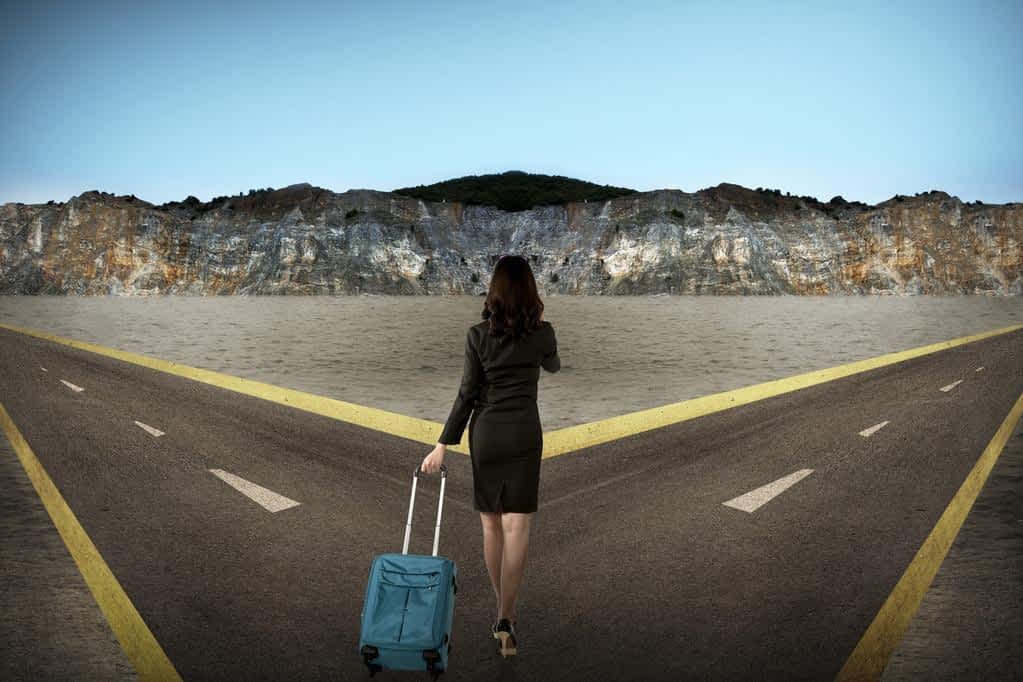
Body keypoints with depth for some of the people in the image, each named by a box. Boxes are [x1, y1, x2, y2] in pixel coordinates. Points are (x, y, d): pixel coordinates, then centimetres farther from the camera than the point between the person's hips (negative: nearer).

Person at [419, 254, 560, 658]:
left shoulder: (478, 334, -7)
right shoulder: (543, 333, -3)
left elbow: (467, 394, -9)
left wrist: (443, 445, -4)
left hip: (486, 432, 0)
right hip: (525, 432, 0)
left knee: (491, 523, 13)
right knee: (517, 526, -2)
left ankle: (503, 611, 23)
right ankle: (506, 618, -11)